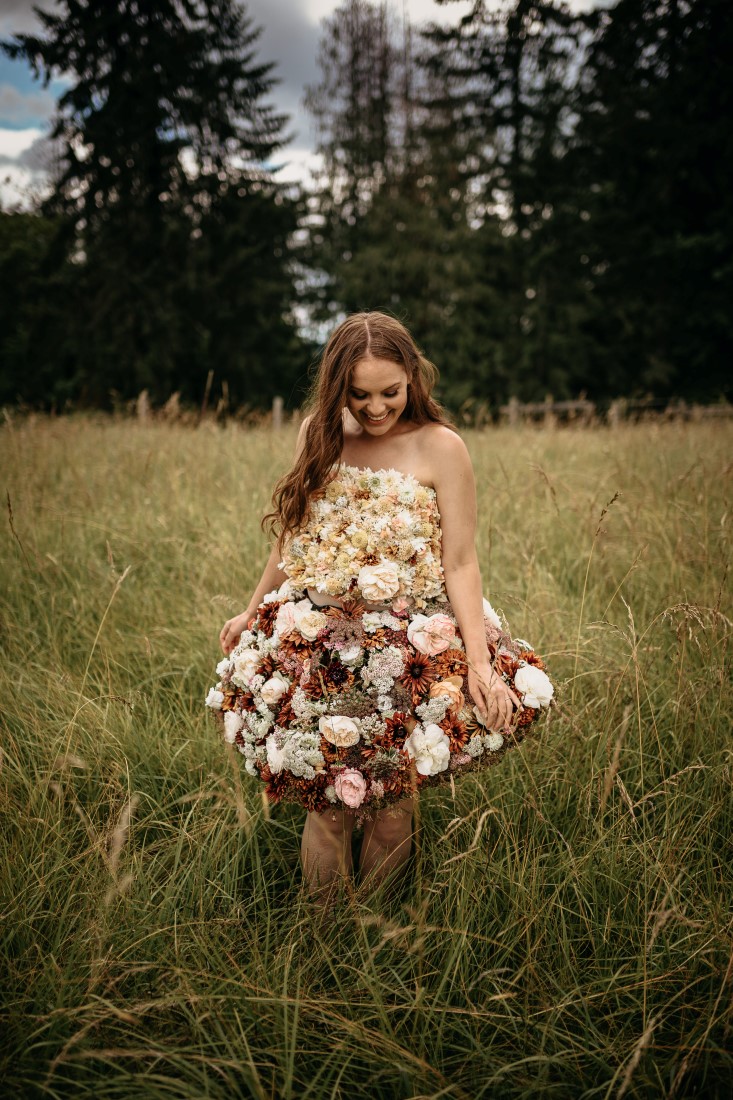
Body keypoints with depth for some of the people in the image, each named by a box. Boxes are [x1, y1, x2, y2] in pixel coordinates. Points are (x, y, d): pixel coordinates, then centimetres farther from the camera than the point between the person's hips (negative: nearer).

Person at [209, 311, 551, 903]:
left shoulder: (440, 448, -5)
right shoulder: (320, 433, 7)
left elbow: (460, 564, -7)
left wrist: (480, 662, -15)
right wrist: (251, 612, 24)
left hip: (411, 657, -2)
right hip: (319, 650, 3)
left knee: (393, 809, 2)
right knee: (328, 807, -1)